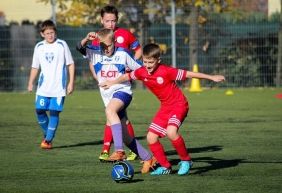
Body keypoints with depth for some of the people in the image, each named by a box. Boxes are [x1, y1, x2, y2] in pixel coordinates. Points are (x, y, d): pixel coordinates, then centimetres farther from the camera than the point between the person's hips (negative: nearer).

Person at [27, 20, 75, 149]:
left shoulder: (62, 45, -2)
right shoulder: (39, 47, 7)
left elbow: (70, 64, 2)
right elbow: (35, 67, 16)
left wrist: (71, 83, -3)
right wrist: (31, 83, 7)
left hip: (59, 87, -3)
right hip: (43, 87, 3)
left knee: (54, 112, -6)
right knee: (40, 110, -3)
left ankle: (48, 140, 0)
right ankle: (47, 135, 19)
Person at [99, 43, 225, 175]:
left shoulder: (166, 71, -23)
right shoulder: (142, 72, -6)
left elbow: (188, 74, -19)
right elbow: (128, 76, 14)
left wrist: (211, 77, -17)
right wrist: (112, 83, 25)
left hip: (179, 105, -7)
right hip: (165, 107, 7)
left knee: (171, 131, -30)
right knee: (151, 138, 1)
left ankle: (186, 161, -10)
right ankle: (165, 166, 16)